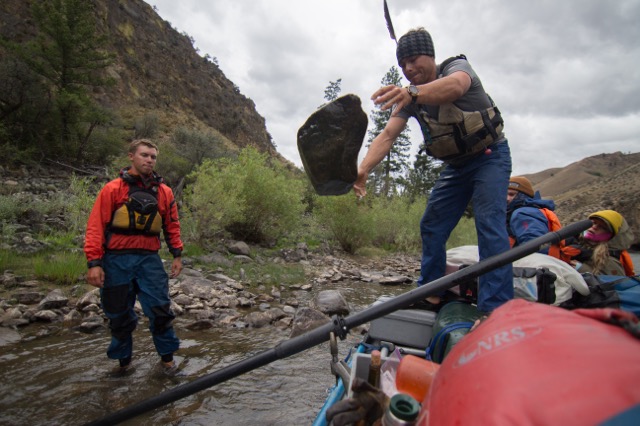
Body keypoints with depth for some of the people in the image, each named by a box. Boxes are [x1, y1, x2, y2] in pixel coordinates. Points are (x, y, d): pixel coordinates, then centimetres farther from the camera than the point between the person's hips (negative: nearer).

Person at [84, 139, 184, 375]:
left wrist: (177, 254, 8)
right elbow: (96, 226, -3)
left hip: (149, 259, 1)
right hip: (117, 260, -1)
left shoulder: (163, 191, 9)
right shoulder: (113, 189, -1)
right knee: (119, 314, 11)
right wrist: (94, 262, -9)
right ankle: (123, 360, 31)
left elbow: (172, 225, 15)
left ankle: (167, 357, 16)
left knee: (160, 309, -3)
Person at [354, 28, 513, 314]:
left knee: (489, 224, -21)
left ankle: (496, 309, -21)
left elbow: (455, 86, -43)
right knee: (431, 227, 2)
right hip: (456, 165, 6)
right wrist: (362, 169, -35)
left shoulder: (457, 66, -16)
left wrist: (413, 93, -64)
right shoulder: (408, 97, -2)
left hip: (490, 156, -6)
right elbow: (387, 136, -17)